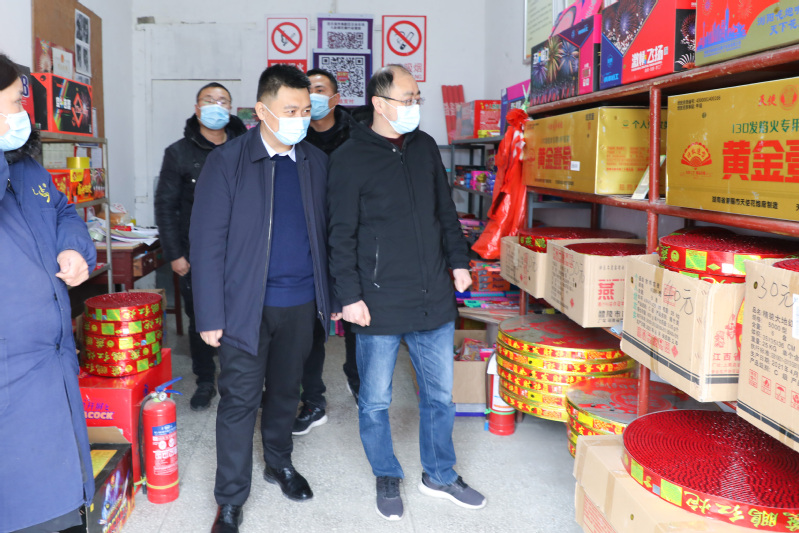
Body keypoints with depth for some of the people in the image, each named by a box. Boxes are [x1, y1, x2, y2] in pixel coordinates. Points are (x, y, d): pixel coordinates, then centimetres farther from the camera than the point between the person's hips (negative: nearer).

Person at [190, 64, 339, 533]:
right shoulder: (227, 162, -8)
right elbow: (207, 242, -9)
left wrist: (333, 297, 7)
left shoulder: (316, 162, 4)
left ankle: (280, 462, 42)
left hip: (301, 304, 4)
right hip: (247, 305, -3)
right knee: (240, 401, 3)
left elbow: (324, 234, 9)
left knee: (286, 390, 19)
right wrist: (210, 315, -12)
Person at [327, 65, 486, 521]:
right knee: (376, 400, 10)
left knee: (440, 395, 15)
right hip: (379, 305, -4)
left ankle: (440, 475, 35)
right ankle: (388, 478, 32)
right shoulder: (351, 158, -7)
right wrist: (350, 295, -12)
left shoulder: (425, 147, 8)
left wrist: (459, 260, 11)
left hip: (434, 300, 5)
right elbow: (342, 235, -8)